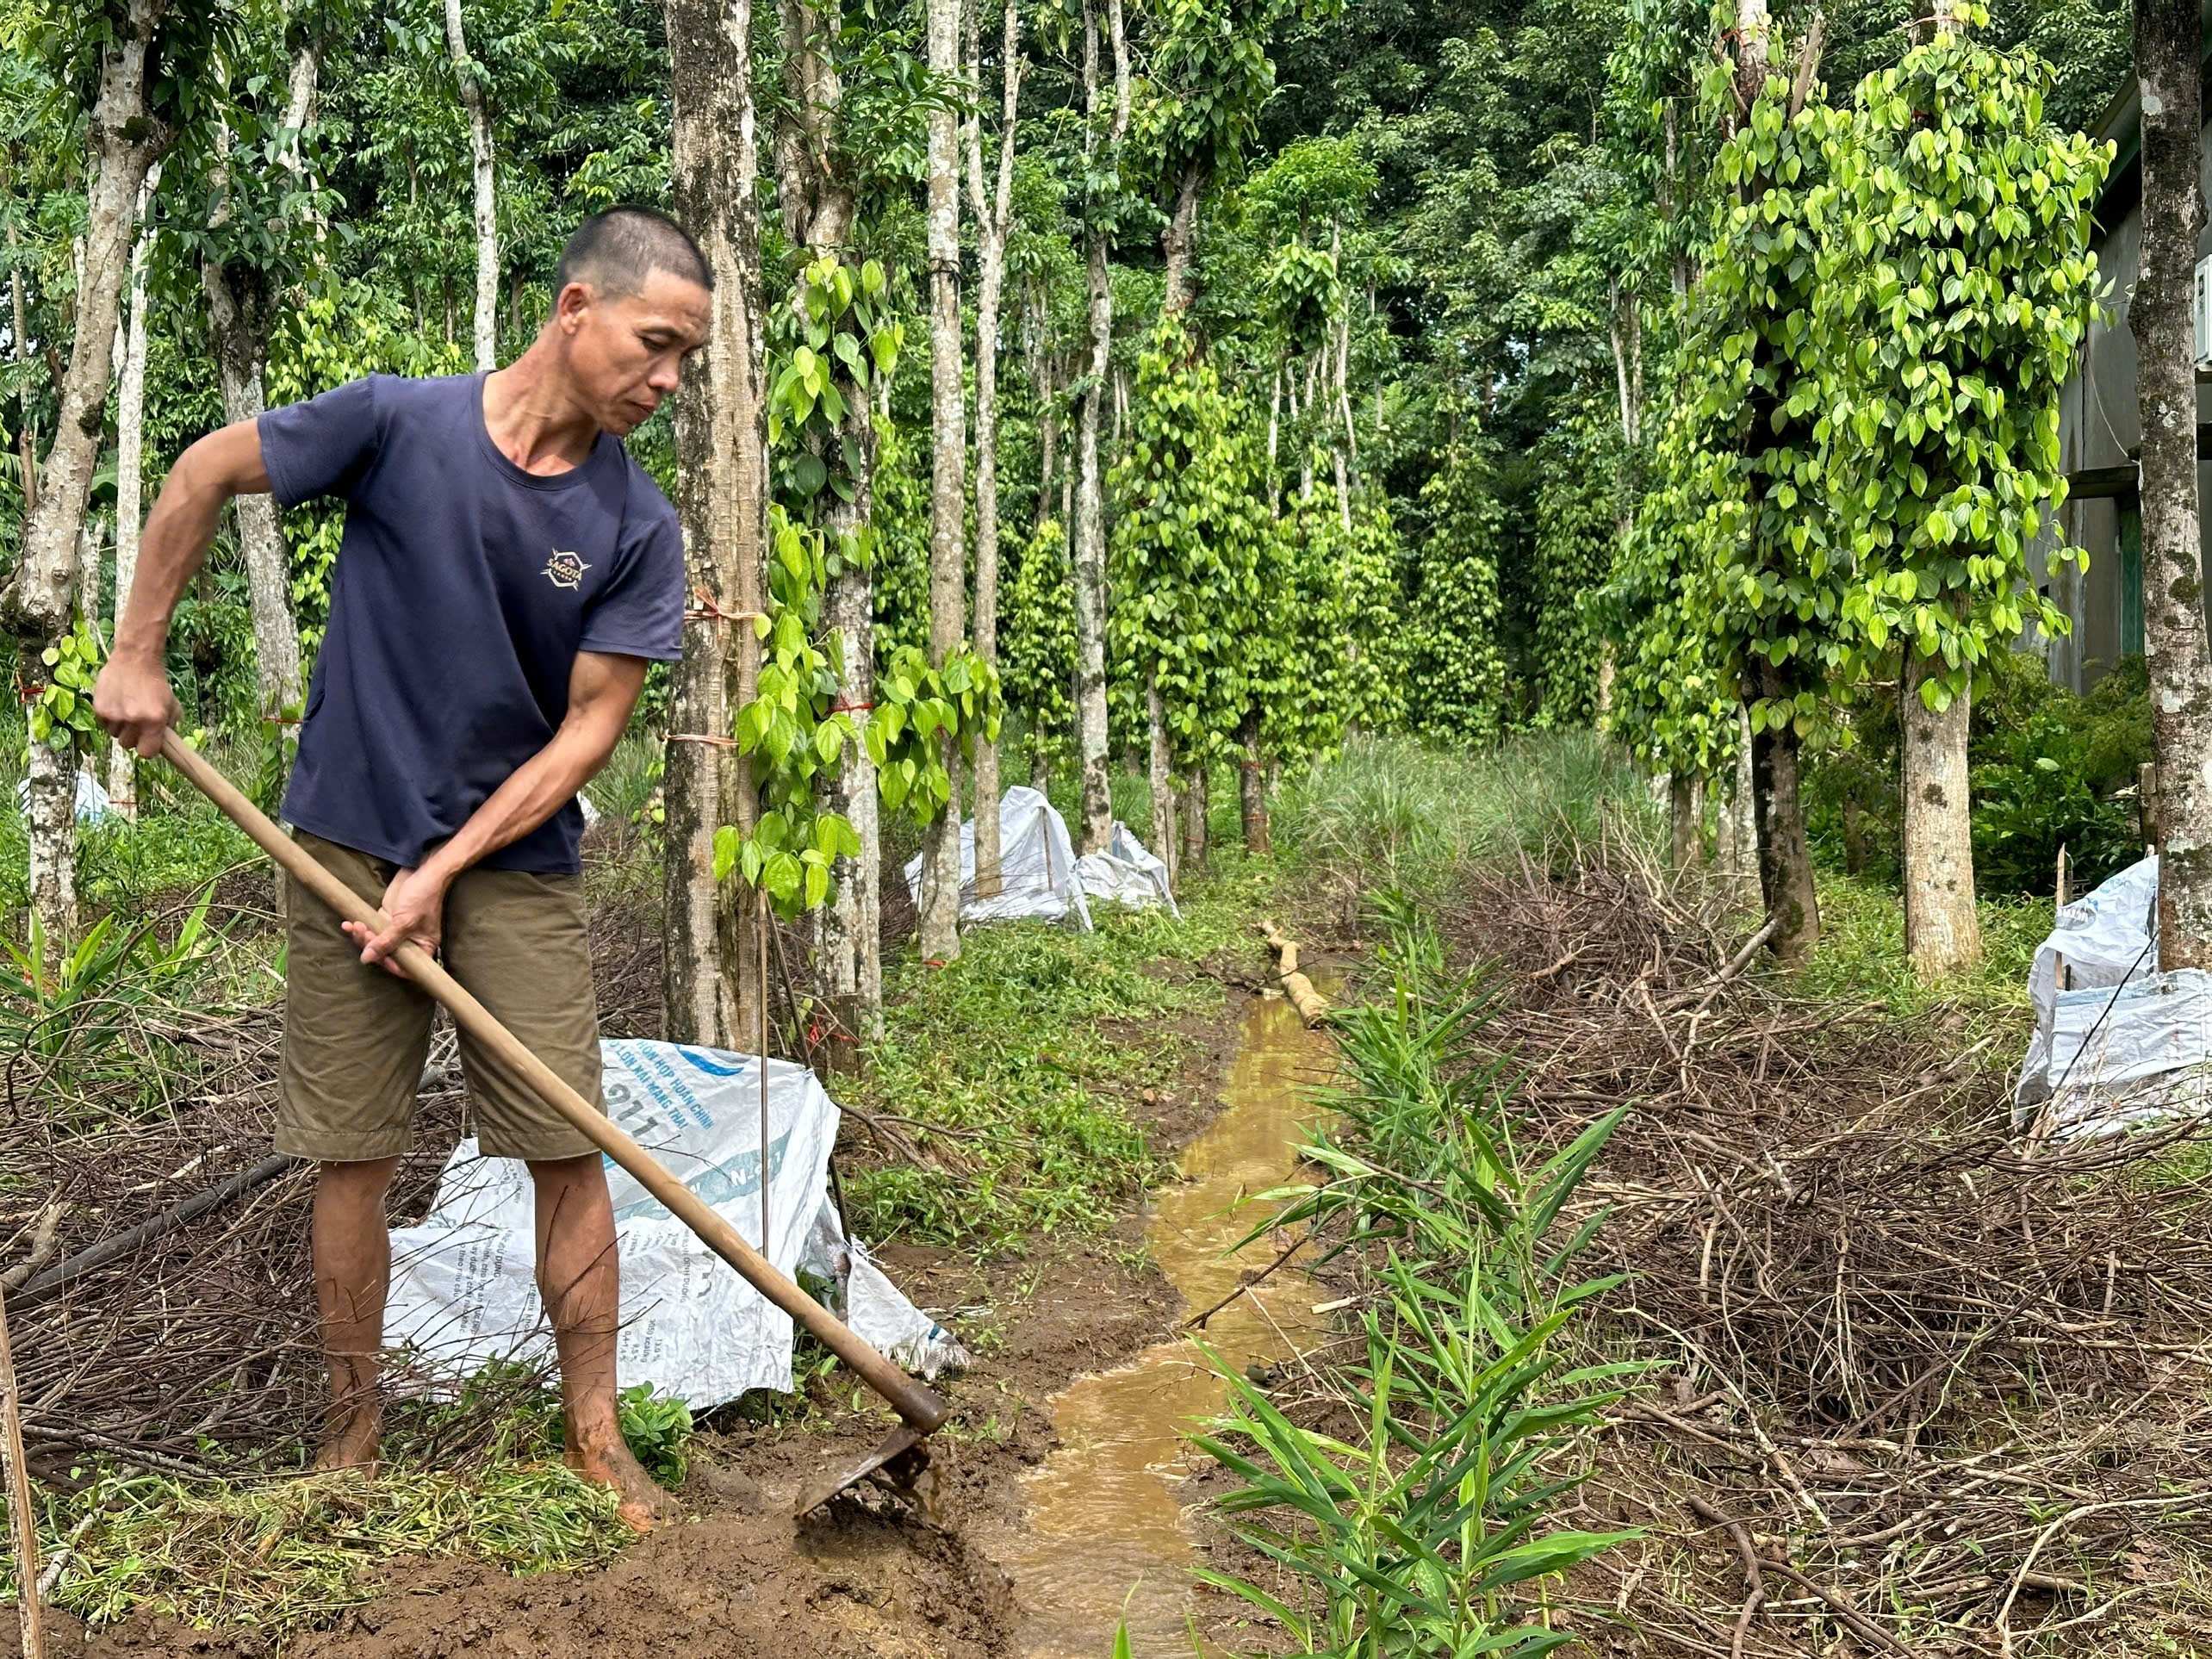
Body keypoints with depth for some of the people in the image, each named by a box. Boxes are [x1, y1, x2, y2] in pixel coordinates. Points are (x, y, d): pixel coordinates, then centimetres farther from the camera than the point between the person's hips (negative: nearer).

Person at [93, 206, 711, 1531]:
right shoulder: (399, 424, -10)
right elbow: (207, 474, 5)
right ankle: (353, 1432, 25)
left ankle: (595, 1436, 14)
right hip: (349, 846, -1)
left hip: (517, 864, 1)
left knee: (570, 1155, -1)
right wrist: (137, 657, 6)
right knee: (352, 1159, 6)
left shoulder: (638, 528, -7)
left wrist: (444, 872, -11)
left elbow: (588, 732, -7)